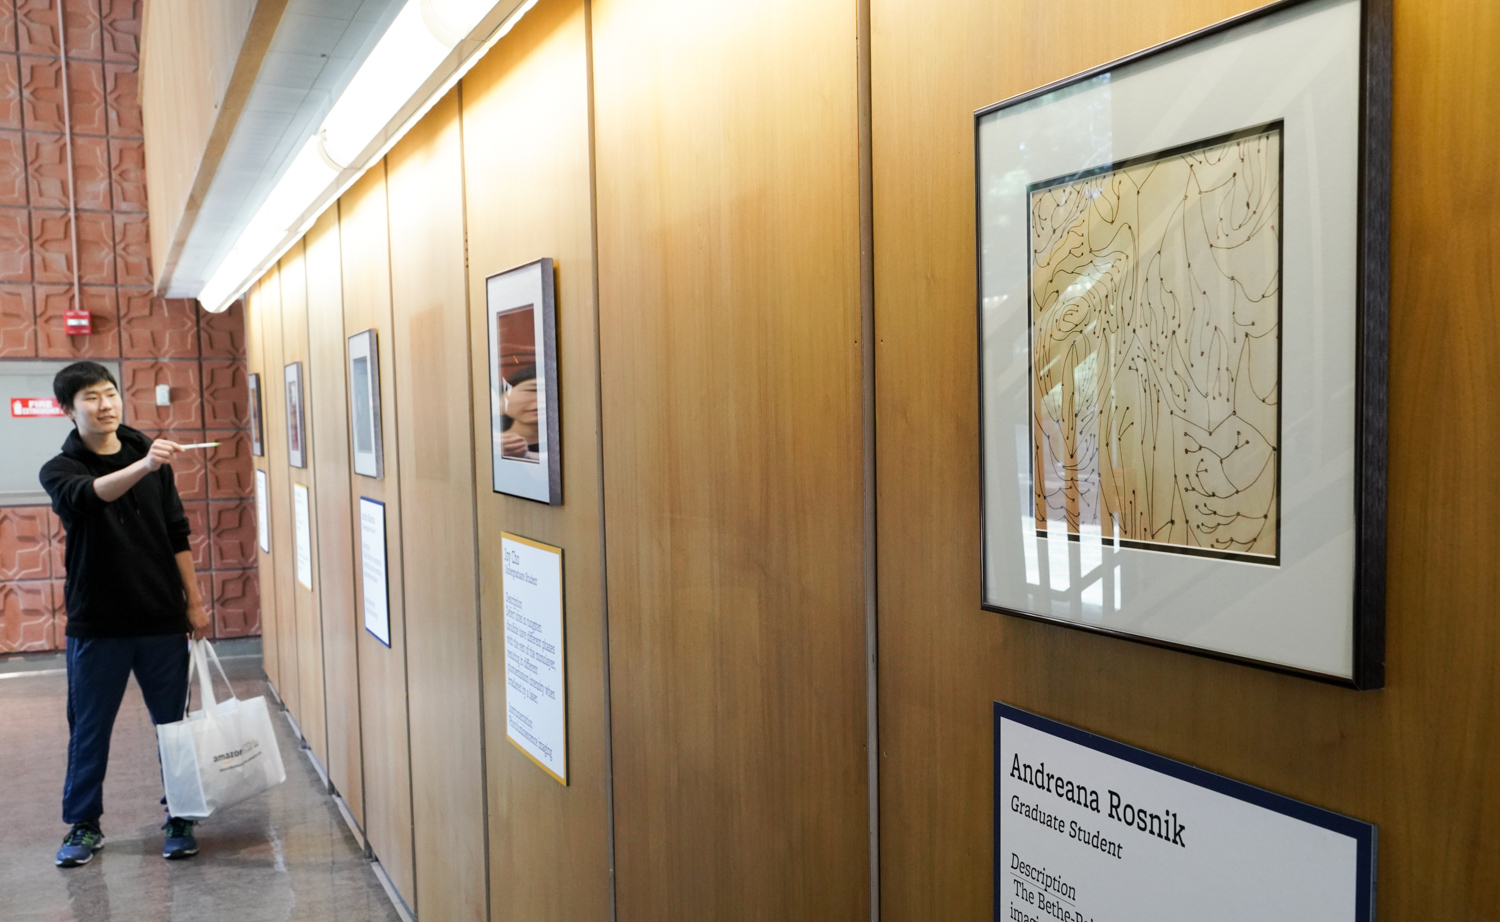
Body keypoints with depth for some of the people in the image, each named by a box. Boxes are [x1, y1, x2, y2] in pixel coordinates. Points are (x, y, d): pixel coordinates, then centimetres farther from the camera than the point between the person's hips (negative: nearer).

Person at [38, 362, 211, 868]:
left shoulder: (151, 455, 5)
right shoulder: (59, 470, -4)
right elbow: (89, 494, -29)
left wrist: (195, 602, 5)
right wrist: (142, 466, -48)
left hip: (162, 620, 2)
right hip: (96, 625, -2)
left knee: (175, 723, 8)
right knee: (89, 729, 9)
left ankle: (180, 817, 24)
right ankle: (83, 825, 27)